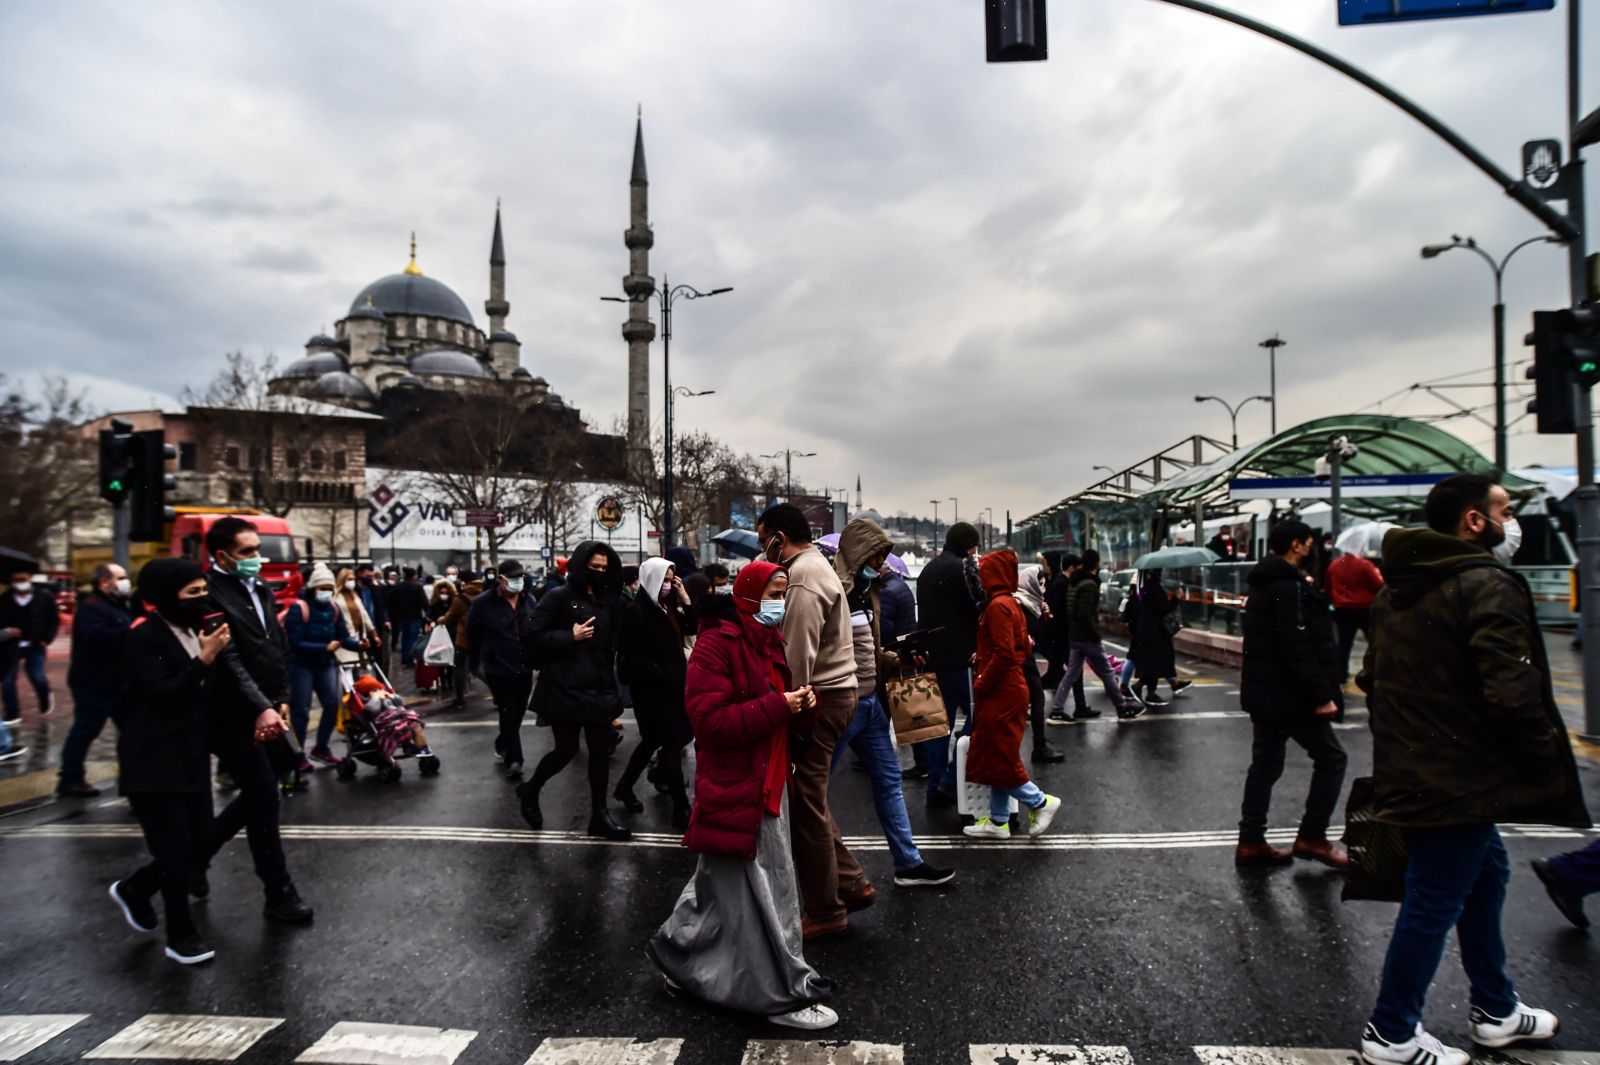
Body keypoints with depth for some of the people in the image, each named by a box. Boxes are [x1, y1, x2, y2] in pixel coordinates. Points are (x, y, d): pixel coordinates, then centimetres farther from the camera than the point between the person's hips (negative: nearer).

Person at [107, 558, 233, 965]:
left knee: (198, 843, 9)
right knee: (176, 850, -2)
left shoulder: (195, 632, 8)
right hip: (153, 763, -7)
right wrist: (204, 660, -24)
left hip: (191, 758, 7)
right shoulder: (143, 638, -12)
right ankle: (180, 936, 15)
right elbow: (160, 694, -21)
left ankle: (132, 889, 36)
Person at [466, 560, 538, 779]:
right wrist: (485, 657, 6)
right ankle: (513, 761, 2)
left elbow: (537, 630, 11)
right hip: (498, 669, -5)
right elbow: (473, 634, 1)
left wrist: (534, 656, 7)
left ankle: (502, 746, 39)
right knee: (508, 715, -4)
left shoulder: (528, 600, 3)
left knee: (518, 713, 15)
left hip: (525, 668, 5)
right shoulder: (483, 603, -10)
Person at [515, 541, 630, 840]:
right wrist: (570, 636, -17)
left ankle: (599, 815, 16)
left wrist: (610, 679, 6)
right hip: (565, 688, -6)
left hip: (598, 687, 6)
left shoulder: (607, 601, 11)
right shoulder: (558, 597, -7)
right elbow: (533, 636, -12)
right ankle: (530, 791, 29)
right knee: (566, 748, 1)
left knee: (600, 750, 6)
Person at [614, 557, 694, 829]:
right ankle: (681, 809, 1)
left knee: (654, 740, 20)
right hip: (651, 688, -8)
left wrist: (684, 598, 0)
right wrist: (662, 674, -18)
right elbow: (630, 656, -18)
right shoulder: (635, 611, -14)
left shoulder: (667, 607, 10)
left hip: (670, 685, 8)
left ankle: (625, 786, 38)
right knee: (672, 744, -6)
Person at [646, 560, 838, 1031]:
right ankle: (786, 995, 14)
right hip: (734, 790, -10)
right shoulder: (716, 645, -17)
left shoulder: (767, 643, 12)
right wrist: (778, 706, -25)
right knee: (758, 893, 2)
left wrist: (802, 700, 0)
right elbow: (710, 720, -23)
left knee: (724, 885, 21)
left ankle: (678, 959, 39)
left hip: (766, 784, 10)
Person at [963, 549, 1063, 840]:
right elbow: (1025, 649, 16)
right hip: (1009, 689, 10)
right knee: (998, 757, 13)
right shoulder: (1012, 603, 13)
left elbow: (1004, 654, -23)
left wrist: (981, 683, -14)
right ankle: (999, 821, 19)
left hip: (1000, 693, -10)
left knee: (996, 758, -1)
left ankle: (1040, 801, 7)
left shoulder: (998, 605, -16)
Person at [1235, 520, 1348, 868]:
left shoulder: (1264, 583, 15)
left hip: (1264, 692, 10)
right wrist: (1321, 696, -22)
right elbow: (1298, 647, -23)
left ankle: (1251, 842, 14)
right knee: (1331, 758, 3)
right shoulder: (1289, 585, -16)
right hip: (1290, 695, -9)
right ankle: (1311, 837, 8)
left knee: (1265, 764, 11)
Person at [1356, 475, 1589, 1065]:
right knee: (1434, 904, 2)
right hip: (1460, 778, -10)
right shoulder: (1487, 584, -18)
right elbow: (1512, 691, -24)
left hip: (1411, 769, 10)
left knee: (1485, 873, 25)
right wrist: (1546, 757, -9)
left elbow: (1372, 677, 16)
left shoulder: (1399, 588, 11)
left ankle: (1495, 1010, 39)